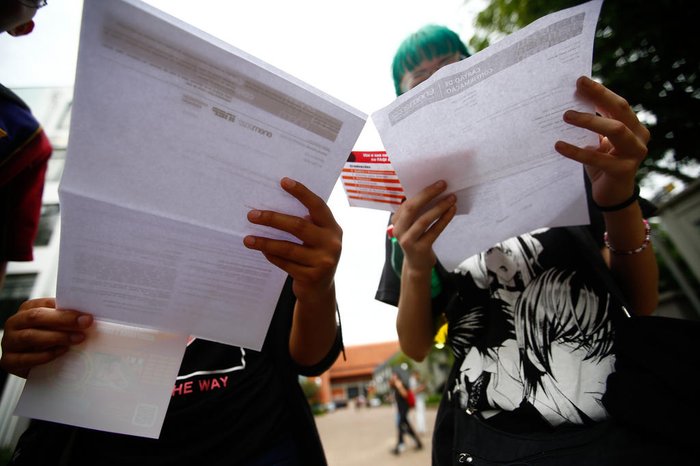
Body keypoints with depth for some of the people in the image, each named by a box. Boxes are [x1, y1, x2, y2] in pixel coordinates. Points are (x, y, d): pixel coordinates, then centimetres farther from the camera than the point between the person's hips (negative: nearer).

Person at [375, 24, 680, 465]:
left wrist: (619, 197, -20)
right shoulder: (412, 213, -1)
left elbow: (644, 303, -2)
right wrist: (414, 268, -23)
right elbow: (416, 348, -4)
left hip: (622, 426, 1)